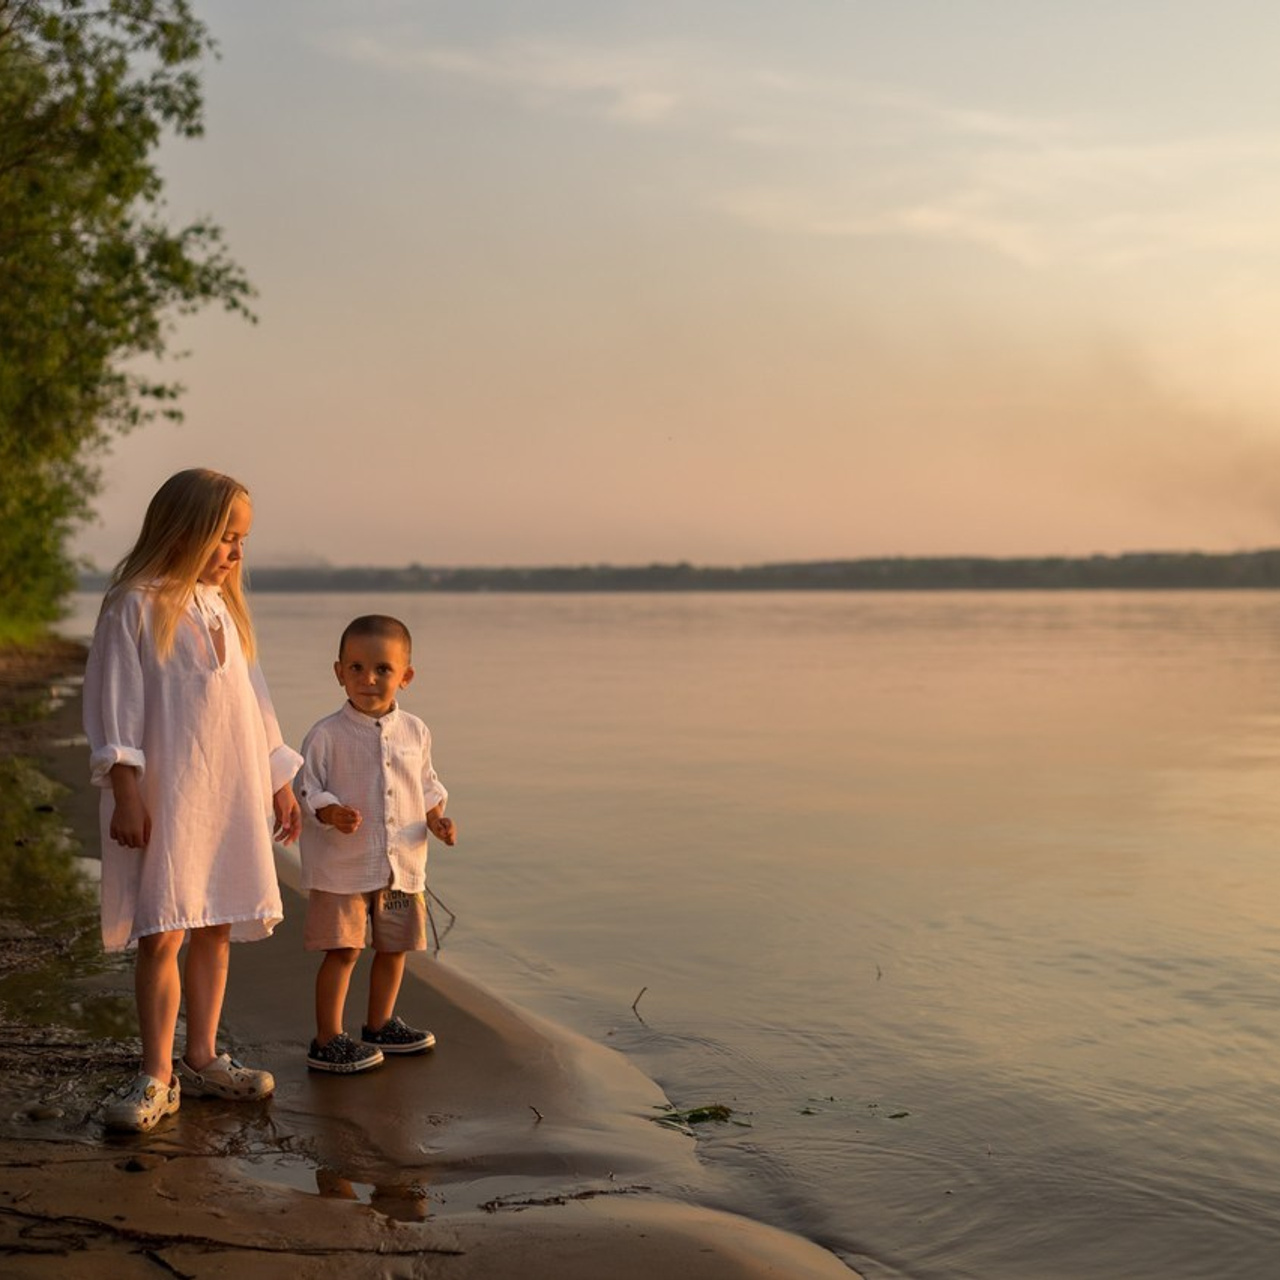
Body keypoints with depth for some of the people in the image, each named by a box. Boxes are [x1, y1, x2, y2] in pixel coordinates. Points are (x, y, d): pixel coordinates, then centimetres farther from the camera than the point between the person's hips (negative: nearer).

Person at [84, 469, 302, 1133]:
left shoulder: (223, 605, 15)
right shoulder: (136, 605, -6)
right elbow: (114, 703, -9)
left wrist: (280, 781, 19)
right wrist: (125, 792, -14)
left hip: (233, 793, 7)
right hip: (166, 797, -7)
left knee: (215, 928, 10)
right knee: (163, 933, -7)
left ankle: (201, 1058, 21)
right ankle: (156, 1078, 1)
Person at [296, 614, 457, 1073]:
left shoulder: (414, 731, 5)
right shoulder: (327, 734, -10)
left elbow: (427, 784, 17)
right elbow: (307, 787, -7)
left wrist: (437, 818, 0)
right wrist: (331, 813, -25)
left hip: (403, 864, 5)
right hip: (341, 866, -5)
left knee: (393, 947, 15)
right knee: (342, 950, -2)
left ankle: (380, 1025, 33)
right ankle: (327, 1040, 8)